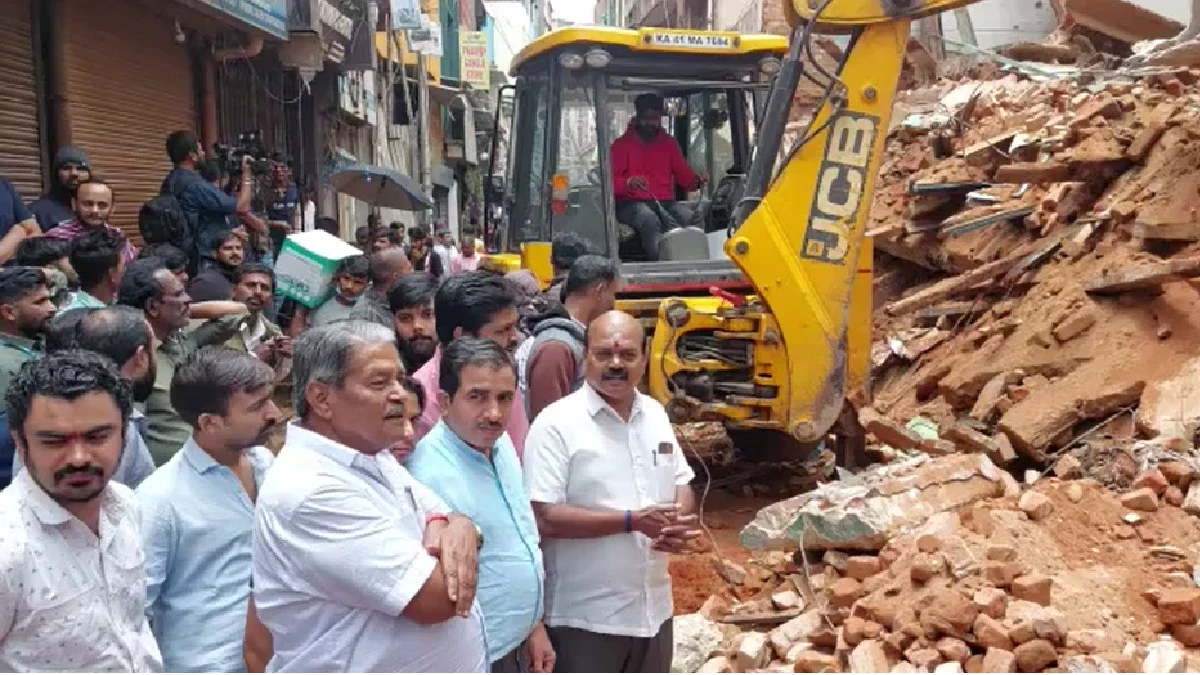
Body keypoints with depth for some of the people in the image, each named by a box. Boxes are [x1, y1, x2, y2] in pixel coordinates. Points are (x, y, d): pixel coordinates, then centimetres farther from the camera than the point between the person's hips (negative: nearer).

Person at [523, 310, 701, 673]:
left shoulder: (655, 414, 7)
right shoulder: (557, 423, -14)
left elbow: (681, 484, 13)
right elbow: (543, 518, -20)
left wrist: (678, 523, -9)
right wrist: (631, 520, -22)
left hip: (653, 608, 7)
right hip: (585, 617, -6)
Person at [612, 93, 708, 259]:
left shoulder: (669, 143, 18)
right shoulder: (622, 144, 7)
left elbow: (684, 176, 15)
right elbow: (610, 182, -1)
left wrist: (697, 180, -9)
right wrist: (629, 183, -23)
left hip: (666, 203, 4)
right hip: (632, 204, -3)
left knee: (693, 219, -29)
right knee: (650, 221, -38)